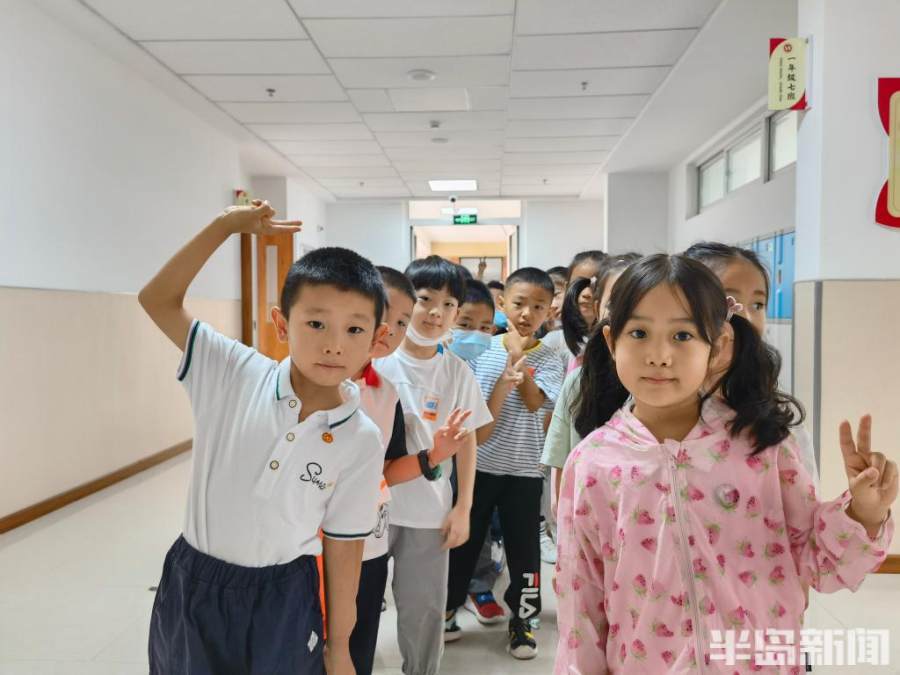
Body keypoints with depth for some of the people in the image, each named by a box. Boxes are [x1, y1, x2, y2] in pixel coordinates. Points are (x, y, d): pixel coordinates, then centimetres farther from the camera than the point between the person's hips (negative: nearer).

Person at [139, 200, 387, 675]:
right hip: (192, 585, 2)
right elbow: (157, 300, -11)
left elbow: (343, 547, -5)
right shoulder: (236, 375, -13)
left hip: (283, 599, -1)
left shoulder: (360, 441, -15)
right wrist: (227, 225, -17)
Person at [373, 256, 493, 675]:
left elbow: (467, 440, 3)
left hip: (430, 510, 1)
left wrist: (463, 507, 2)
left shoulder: (457, 371, -2)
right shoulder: (375, 359, -9)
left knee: (424, 609, 15)